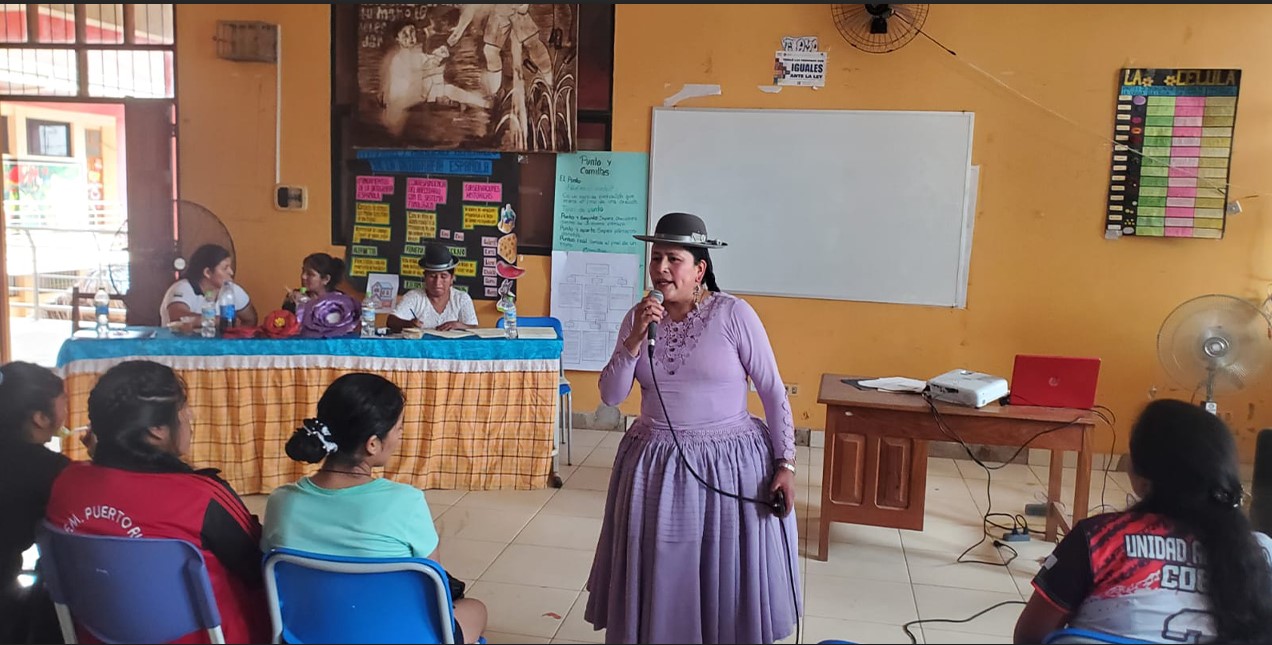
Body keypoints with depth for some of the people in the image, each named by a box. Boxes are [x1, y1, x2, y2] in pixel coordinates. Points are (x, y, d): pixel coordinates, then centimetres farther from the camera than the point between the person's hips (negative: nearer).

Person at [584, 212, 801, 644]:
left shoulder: (734, 314, -11)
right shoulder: (638, 317, 1)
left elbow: (774, 393, -6)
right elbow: (610, 396, -3)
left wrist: (785, 463, -10)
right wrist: (636, 338, -15)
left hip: (729, 464, -3)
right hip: (655, 464, 4)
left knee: (729, 581, 7)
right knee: (658, 580, 12)